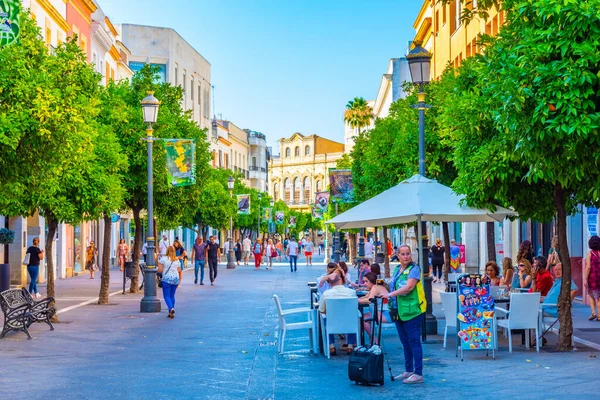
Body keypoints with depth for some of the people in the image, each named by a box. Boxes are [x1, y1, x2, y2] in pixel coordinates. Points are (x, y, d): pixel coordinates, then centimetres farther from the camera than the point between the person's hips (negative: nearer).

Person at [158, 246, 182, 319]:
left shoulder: (163, 259, -5)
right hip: (176, 279, 5)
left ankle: (171, 308, -25)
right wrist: (179, 280, 18)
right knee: (172, 295, 13)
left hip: (166, 279, -5)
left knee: (166, 296, -2)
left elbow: (160, 270, -10)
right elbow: (179, 271, 9)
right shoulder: (177, 260, 9)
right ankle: (171, 313, 13)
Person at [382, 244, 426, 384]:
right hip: (399, 311, 8)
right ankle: (408, 371, 23)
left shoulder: (414, 269, -10)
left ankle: (418, 374, -6)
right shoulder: (397, 269, 14)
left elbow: (409, 287, -22)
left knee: (414, 341, -8)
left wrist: (390, 294, -23)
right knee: (405, 342, 14)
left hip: (412, 311, -8)